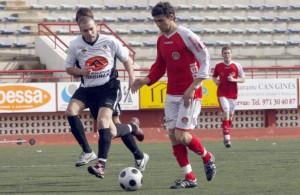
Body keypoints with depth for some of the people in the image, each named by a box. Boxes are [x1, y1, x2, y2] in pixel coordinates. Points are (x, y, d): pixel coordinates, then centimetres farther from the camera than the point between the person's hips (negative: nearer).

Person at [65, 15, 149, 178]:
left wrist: (131, 76, -7)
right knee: (70, 111, -21)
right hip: (88, 88, 3)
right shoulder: (75, 46, -2)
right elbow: (69, 68, 9)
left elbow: (125, 58, 8)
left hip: (109, 87, -3)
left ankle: (101, 166, -23)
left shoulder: (110, 42, -5)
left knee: (103, 122, -23)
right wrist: (81, 71, -13)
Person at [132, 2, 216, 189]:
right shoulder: (161, 40, 11)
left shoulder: (186, 36, -13)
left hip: (189, 94, -8)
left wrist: (192, 88, -18)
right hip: (172, 95, 8)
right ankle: (189, 178, 7)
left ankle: (207, 157, 14)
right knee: (173, 135, 1)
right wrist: (146, 80, 2)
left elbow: (205, 59, -13)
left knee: (181, 135, -14)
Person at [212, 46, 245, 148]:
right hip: (222, 93, -1)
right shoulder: (218, 66, 2)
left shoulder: (237, 66, -1)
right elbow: (214, 77, 19)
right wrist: (215, 81, -4)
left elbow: (243, 79, 3)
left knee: (230, 115, 8)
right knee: (225, 112, -17)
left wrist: (233, 79, -14)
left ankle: (226, 136, 28)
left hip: (232, 94, 1)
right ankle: (227, 137, -20)